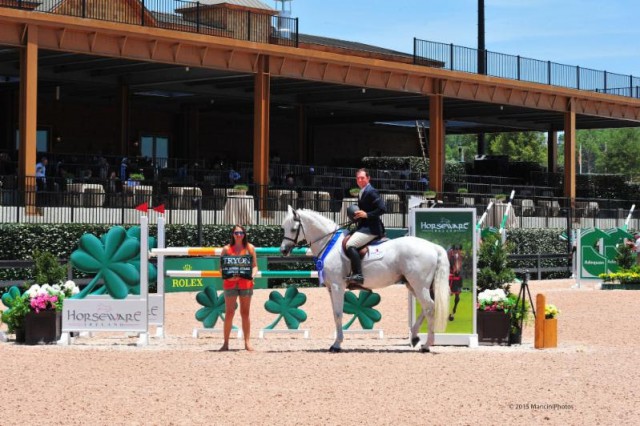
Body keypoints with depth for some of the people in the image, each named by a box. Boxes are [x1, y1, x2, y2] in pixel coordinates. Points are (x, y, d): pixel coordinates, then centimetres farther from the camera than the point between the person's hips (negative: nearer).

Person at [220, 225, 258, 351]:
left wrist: (252, 274, -15)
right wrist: (227, 275, -16)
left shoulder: (250, 248, 5)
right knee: (229, 313, -1)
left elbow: (255, 266, 5)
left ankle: (247, 342, 9)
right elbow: (221, 267, 3)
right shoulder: (227, 249, 3)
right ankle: (226, 343, 3)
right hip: (230, 283, -1)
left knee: (245, 313, 6)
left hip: (246, 283, 1)